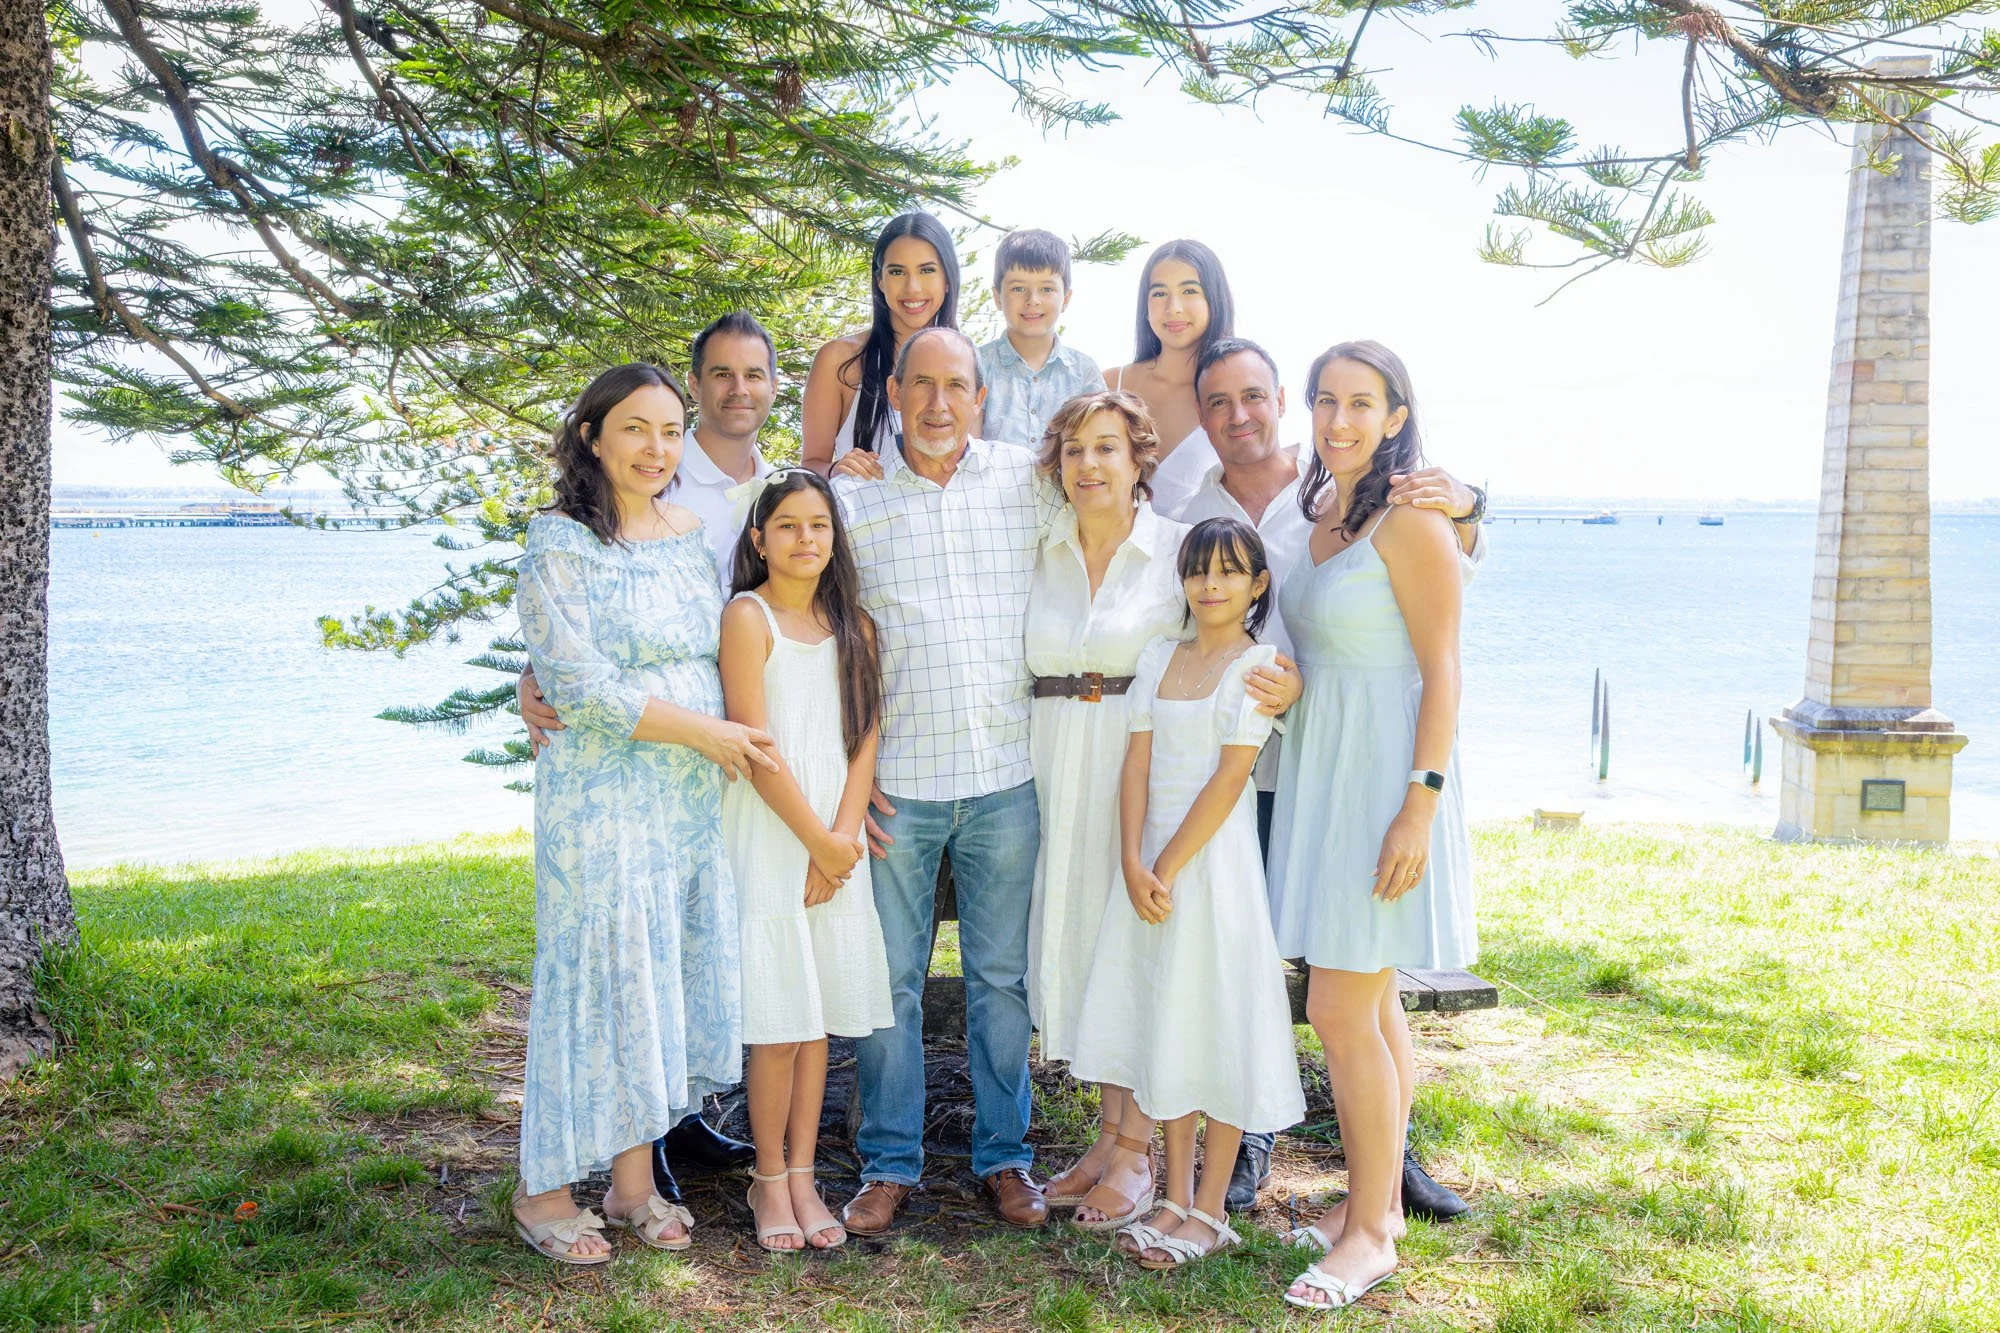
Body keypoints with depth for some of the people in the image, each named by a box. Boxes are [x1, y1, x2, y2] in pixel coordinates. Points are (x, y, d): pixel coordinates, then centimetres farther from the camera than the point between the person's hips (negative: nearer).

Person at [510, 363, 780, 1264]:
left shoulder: (695, 535, 10)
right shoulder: (560, 544, -9)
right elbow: (578, 685, -16)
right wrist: (703, 731, -13)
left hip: (698, 800, 6)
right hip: (603, 800, -6)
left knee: (678, 977, 10)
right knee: (599, 978, -1)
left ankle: (634, 1183, 23)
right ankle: (544, 1189, 17)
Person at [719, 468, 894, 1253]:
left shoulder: (853, 625, 11)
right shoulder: (747, 617, -5)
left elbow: (864, 741, 5)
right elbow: (756, 747, -11)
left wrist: (842, 839, -7)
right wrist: (819, 840, -10)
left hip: (837, 840, 5)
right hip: (768, 836, -5)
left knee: (821, 1015, 8)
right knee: (779, 1021, -2)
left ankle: (803, 1175, 19)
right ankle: (769, 1179, 13)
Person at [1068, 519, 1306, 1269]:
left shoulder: (1258, 663, -6)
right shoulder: (1159, 657, 10)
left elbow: (1228, 778, -12)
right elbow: (1137, 762, 3)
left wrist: (1168, 867, -14)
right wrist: (1133, 863, -8)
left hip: (1214, 859, -6)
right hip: (1150, 861, 6)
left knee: (1216, 1027, 0)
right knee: (1164, 1029, 10)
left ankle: (1210, 1211, 10)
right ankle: (1175, 1198, 21)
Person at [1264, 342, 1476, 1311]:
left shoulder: (1411, 521, -13)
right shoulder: (1319, 509, 11)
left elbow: (1441, 671, -16)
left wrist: (1420, 805, -20)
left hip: (1383, 776, -8)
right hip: (1319, 770, 8)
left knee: (1342, 1012, -5)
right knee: (1369, 1005, 15)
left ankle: (1372, 1232, 10)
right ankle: (1369, 1199, 27)